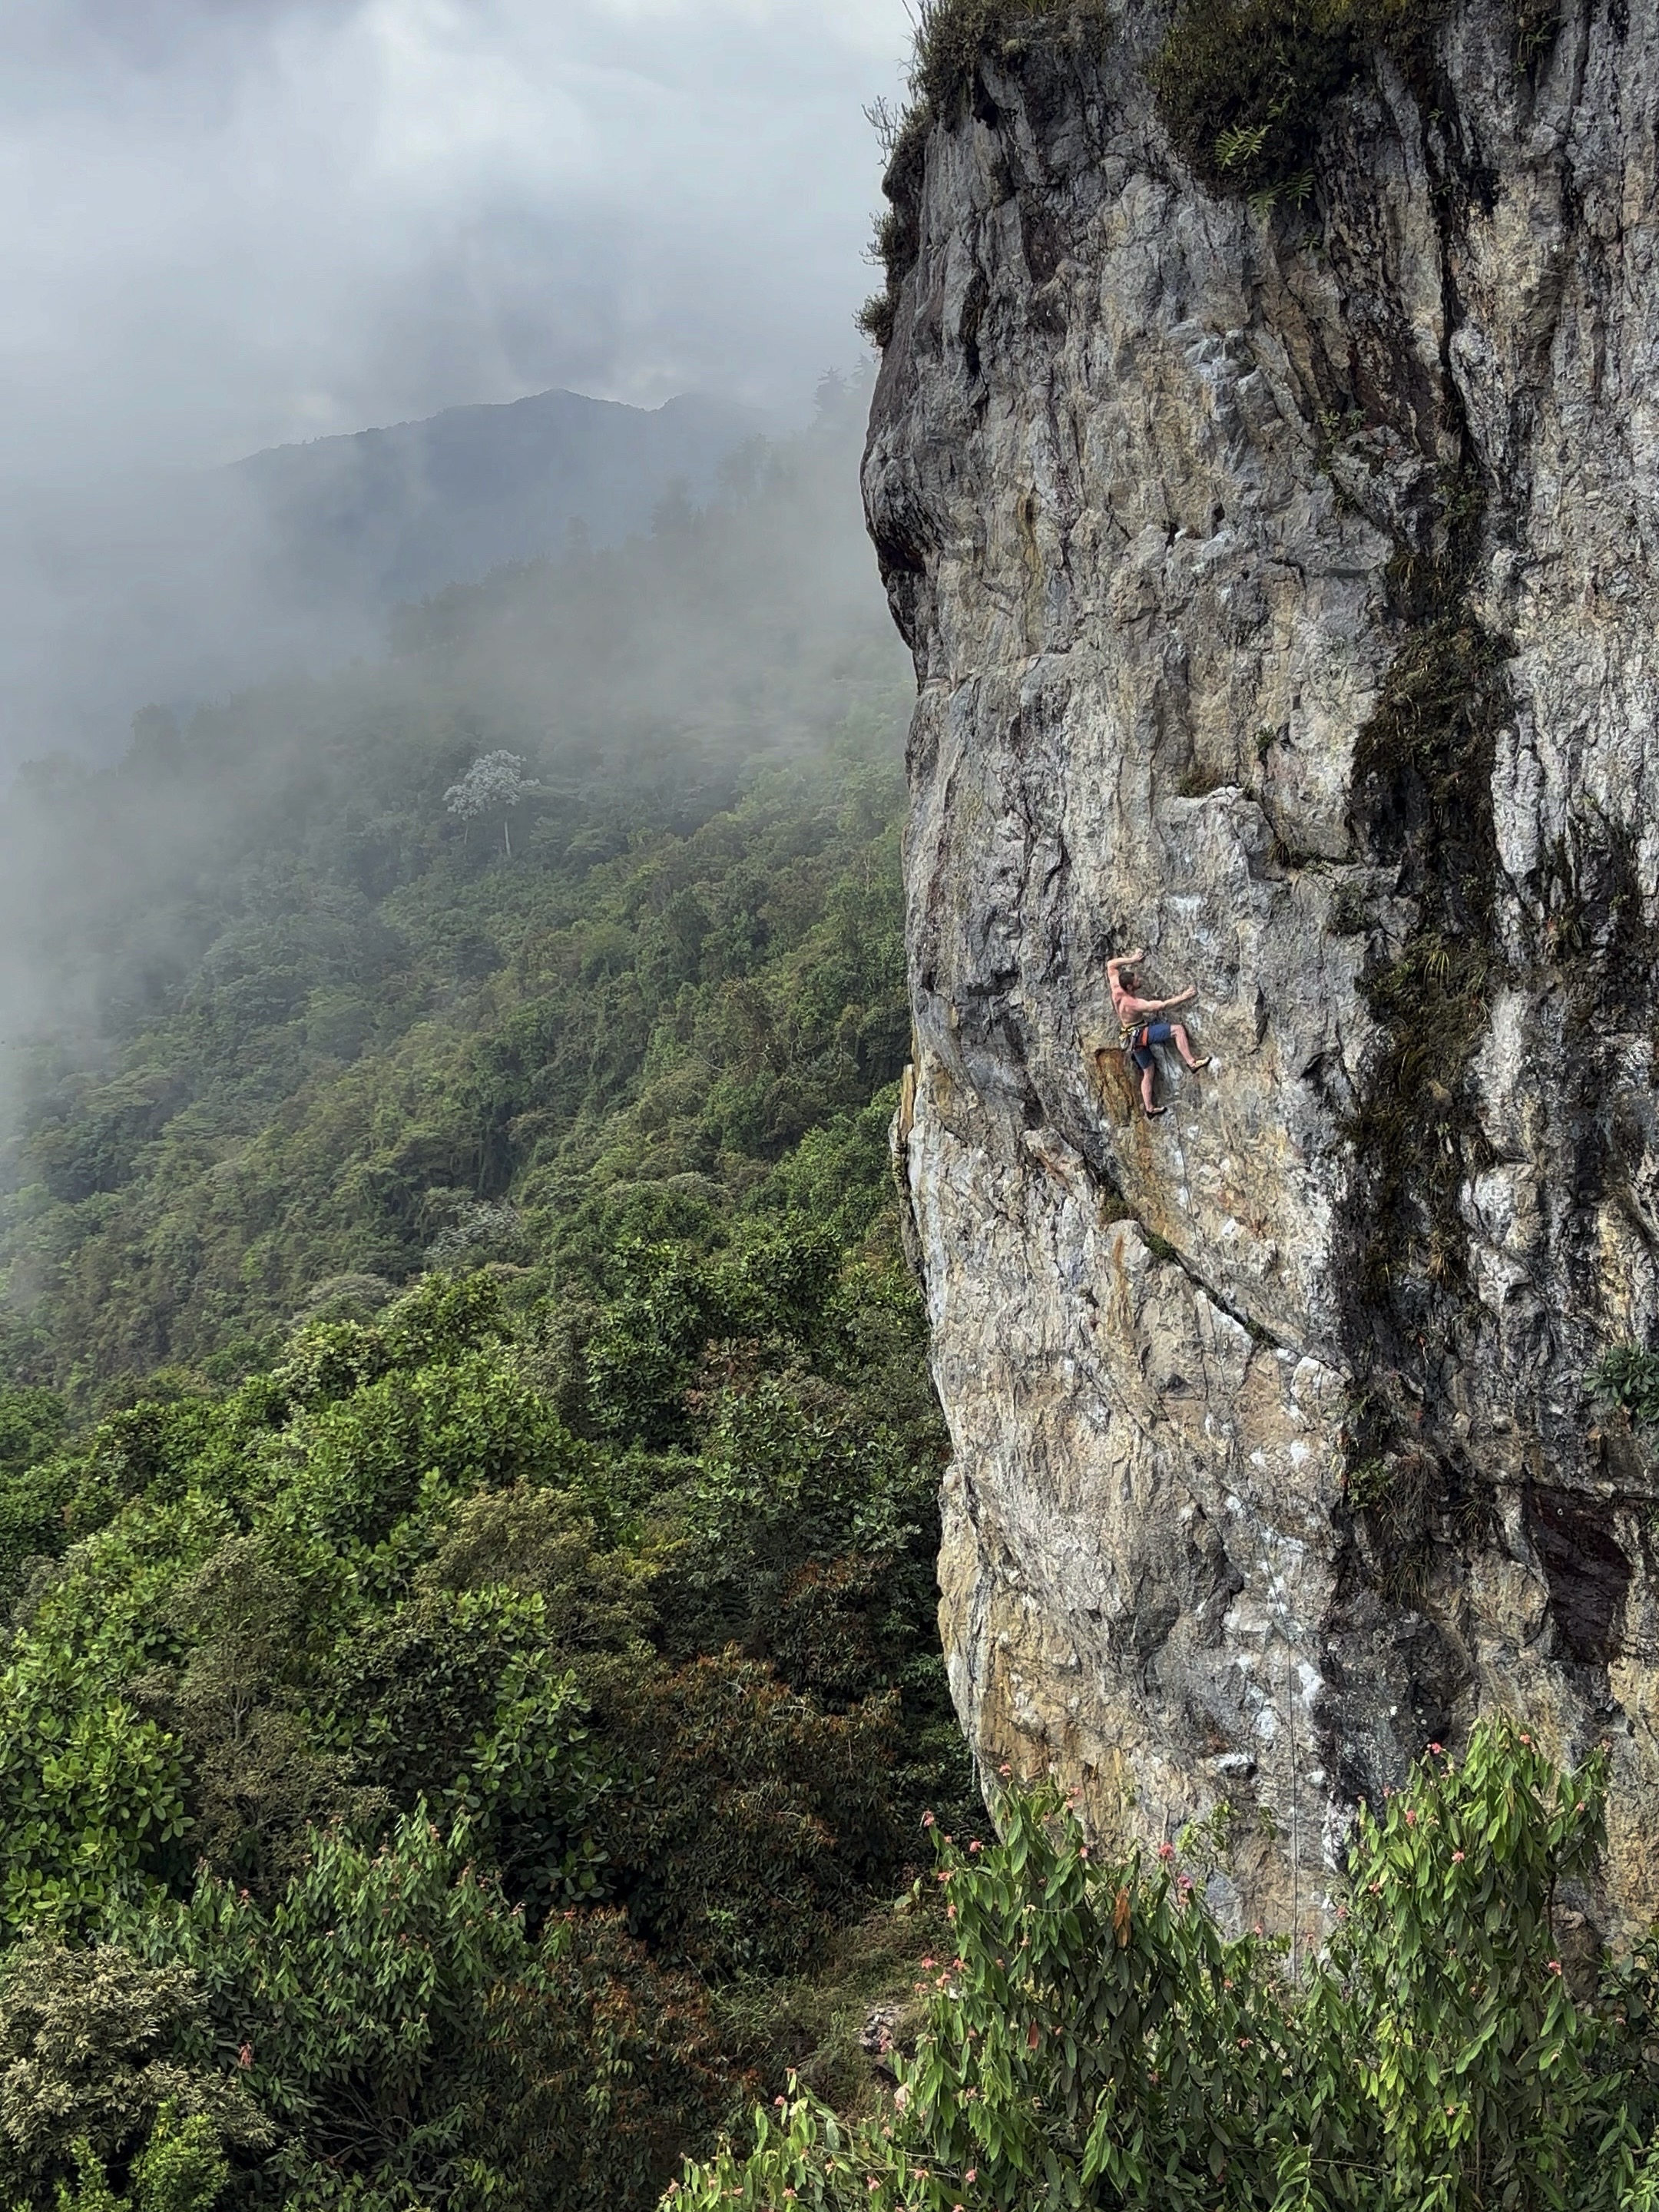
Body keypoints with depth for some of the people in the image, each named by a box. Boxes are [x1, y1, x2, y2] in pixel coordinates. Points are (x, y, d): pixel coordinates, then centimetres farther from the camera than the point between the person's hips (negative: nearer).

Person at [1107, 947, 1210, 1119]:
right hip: (1141, 1033, -8)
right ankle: (1192, 1063, -21)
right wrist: (1183, 997, -21)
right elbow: (1161, 1006, -26)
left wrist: (1131, 960, 2)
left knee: (1148, 1072, 17)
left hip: (1132, 1037, 8)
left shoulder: (1116, 991, -9)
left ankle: (1149, 1110, 20)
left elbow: (1111, 965, 4)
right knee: (1178, 1029, -16)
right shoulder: (1134, 1003, -27)